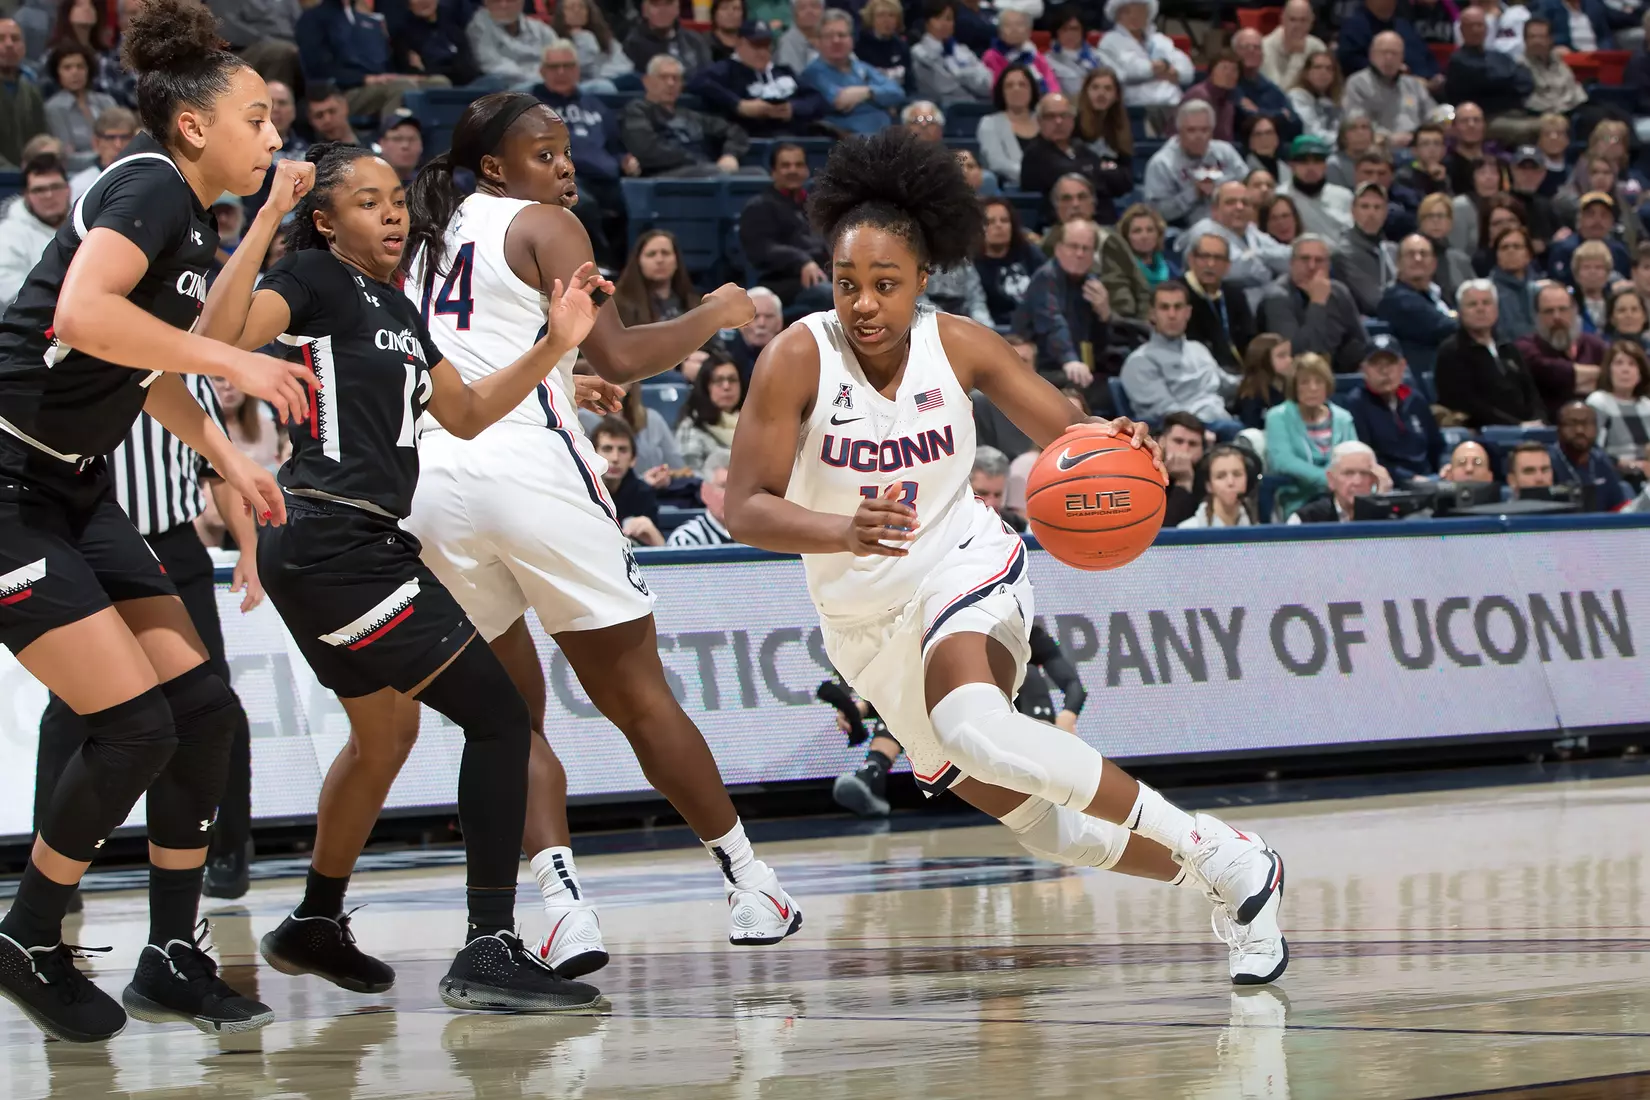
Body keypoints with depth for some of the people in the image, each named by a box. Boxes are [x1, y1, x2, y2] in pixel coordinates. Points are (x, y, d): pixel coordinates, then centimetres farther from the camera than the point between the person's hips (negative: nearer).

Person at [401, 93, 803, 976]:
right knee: (637, 695, 7)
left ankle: (564, 905, -7)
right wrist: (710, 317, 10)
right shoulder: (542, 226, 3)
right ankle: (748, 886, 16)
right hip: (526, 465, -5)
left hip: (426, 481, 5)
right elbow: (618, 358, -5)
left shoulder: (429, 240, 23)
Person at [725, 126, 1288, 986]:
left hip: (960, 566, -3)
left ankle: (1222, 856, -27)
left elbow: (1068, 436, -3)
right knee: (1022, 809, 7)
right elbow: (745, 509, -19)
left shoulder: (959, 348, -11)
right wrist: (844, 531, -38)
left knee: (972, 726, -35)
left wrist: (1115, 451, -28)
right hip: (863, 615, 3)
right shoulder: (799, 359, -16)